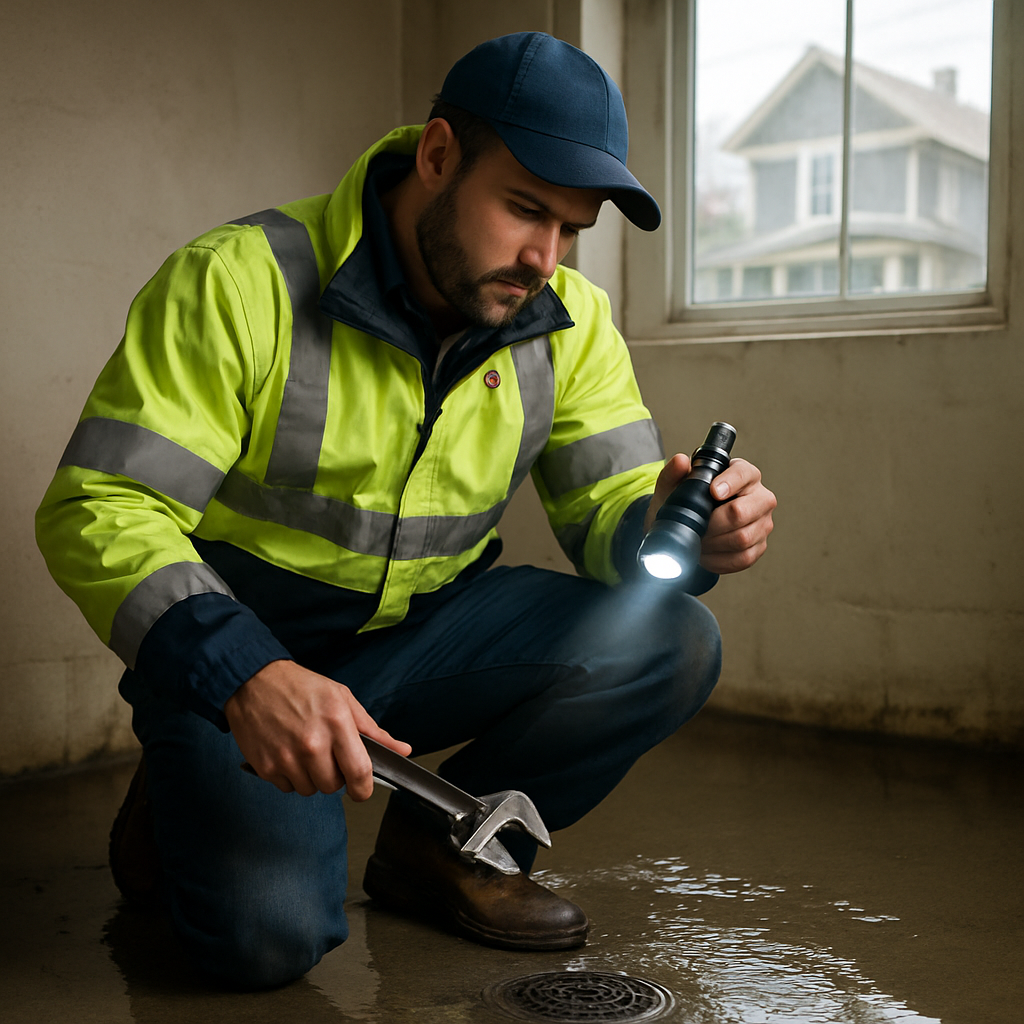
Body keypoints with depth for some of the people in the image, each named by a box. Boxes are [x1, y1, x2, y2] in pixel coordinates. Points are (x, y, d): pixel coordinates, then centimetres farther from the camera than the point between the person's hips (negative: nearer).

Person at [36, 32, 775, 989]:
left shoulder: (569, 320, -3)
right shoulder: (240, 281, -20)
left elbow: (610, 508, -3)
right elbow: (96, 511, -22)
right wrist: (245, 676, -39)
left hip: (427, 639, 5)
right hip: (235, 652, -4)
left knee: (667, 642, -17)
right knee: (273, 928, -27)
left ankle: (443, 842, 4)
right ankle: (183, 803, 10)